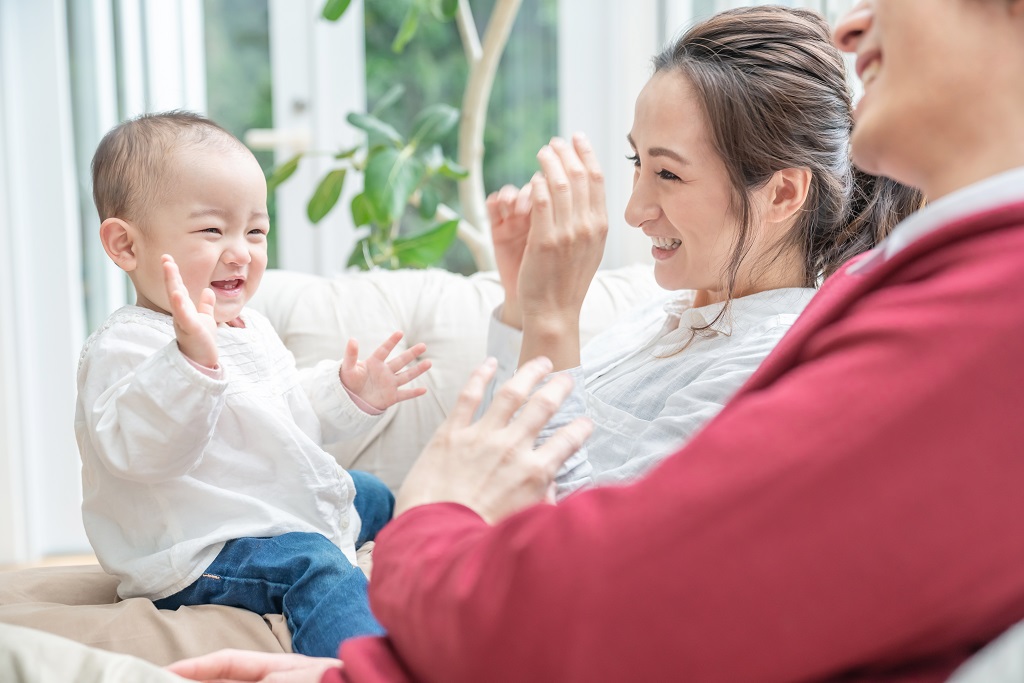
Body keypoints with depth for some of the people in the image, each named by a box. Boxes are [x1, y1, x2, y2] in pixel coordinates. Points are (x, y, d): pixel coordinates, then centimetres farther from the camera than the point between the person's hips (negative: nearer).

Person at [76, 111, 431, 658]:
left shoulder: (251, 329, 12)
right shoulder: (125, 345, -21)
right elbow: (138, 450, -39)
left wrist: (348, 393, 11)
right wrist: (191, 360, -53)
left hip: (292, 510, 11)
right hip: (203, 554, -11)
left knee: (371, 495, 28)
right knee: (313, 566, -34)